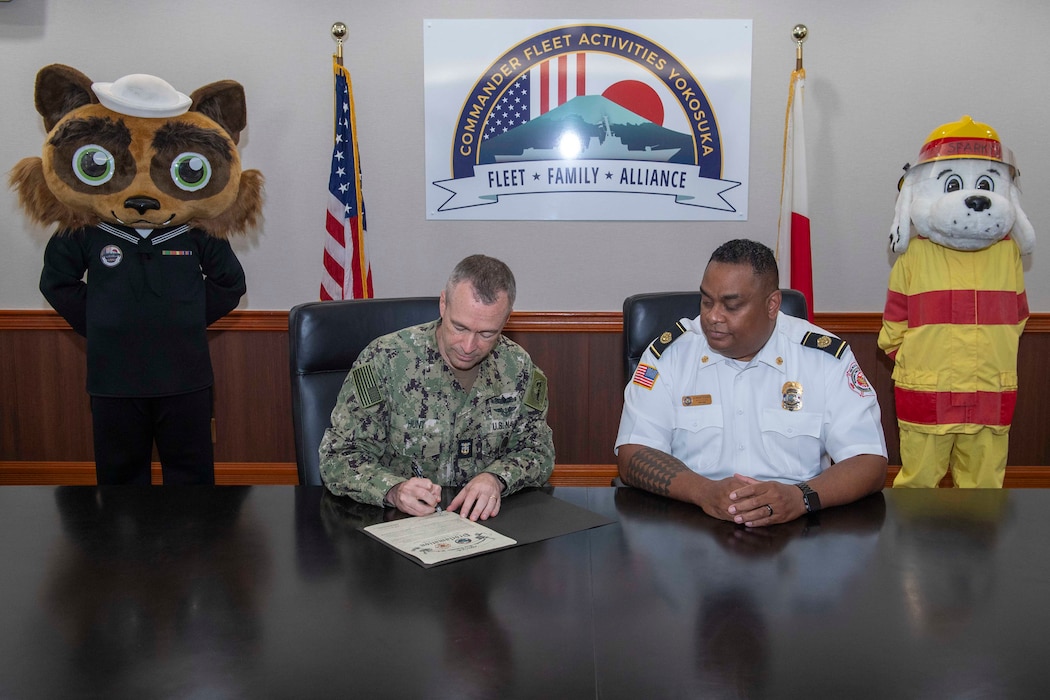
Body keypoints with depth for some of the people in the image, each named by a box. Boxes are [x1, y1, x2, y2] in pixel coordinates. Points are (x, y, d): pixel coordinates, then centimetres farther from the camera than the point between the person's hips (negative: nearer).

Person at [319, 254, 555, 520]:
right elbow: (338, 458, -9)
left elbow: (538, 451, 7)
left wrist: (496, 478, -14)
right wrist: (393, 490, -28)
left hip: (483, 522, 2)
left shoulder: (518, 367, 0)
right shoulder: (384, 361, -11)